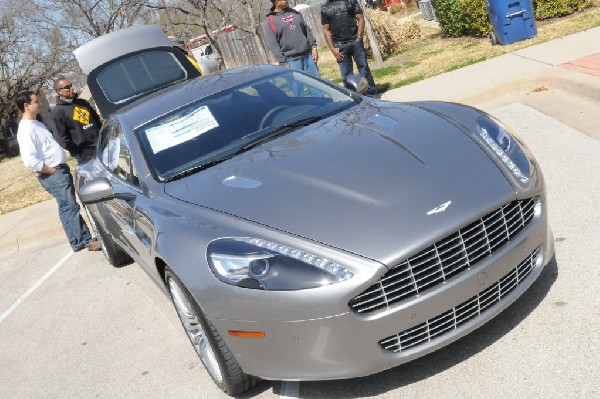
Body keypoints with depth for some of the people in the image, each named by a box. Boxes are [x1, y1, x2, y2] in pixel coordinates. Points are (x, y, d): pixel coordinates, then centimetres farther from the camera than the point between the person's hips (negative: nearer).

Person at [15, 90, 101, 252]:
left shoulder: (36, 123, 14)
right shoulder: (26, 130, -17)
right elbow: (29, 160, -26)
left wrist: (62, 166, 12)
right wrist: (51, 170, -16)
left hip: (61, 169, 9)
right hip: (53, 175, -9)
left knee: (68, 206, 13)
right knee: (69, 207, -6)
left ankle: (79, 240, 20)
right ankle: (85, 241, 0)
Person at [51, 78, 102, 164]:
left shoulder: (82, 102, 13)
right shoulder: (58, 111, -7)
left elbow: (96, 119, 22)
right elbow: (61, 137, -12)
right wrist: (79, 151, -15)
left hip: (100, 145, 6)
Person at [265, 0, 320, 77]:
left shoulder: (295, 13, 14)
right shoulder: (271, 20, -3)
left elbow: (307, 30, 16)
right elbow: (272, 45, -9)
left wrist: (313, 47, 4)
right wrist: (283, 62, -15)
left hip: (308, 56, 5)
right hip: (291, 60, -5)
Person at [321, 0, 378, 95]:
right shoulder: (325, 8, 10)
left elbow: (360, 19, 4)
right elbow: (326, 30, 9)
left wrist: (359, 37, -9)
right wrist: (332, 48, -1)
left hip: (355, 42, -1)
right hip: (339, 46, 1)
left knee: (364, 70, 0)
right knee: (346, 76, 1)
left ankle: (372, 96, 6)